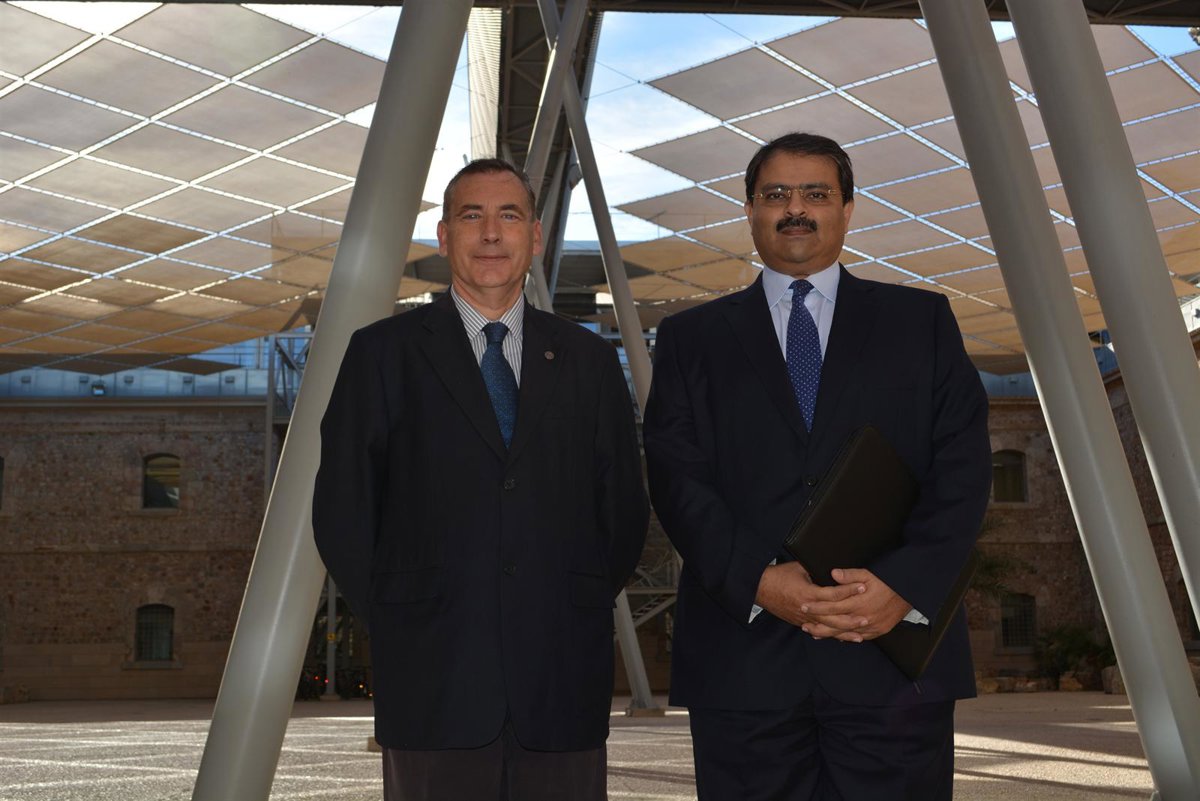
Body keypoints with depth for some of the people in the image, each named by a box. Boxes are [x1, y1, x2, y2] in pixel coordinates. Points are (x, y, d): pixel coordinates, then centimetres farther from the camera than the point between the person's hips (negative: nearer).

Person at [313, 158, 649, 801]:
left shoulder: (589, 360, 11)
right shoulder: (382, 353, 4)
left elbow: (624, 507, 13)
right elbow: (342, 512, 3)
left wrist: (583, 610, 5)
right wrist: (398, 620, 0)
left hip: (564, 682, 2)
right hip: (434, 680, -2)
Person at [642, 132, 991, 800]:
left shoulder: (922, 320, 12)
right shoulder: (693, 339, 12)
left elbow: (964, 465, 2)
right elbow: (678, 478, 1)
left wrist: (907, 583, -13)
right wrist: (757, 580, -14)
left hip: (899, 652, 0)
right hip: (744, 662, 0)